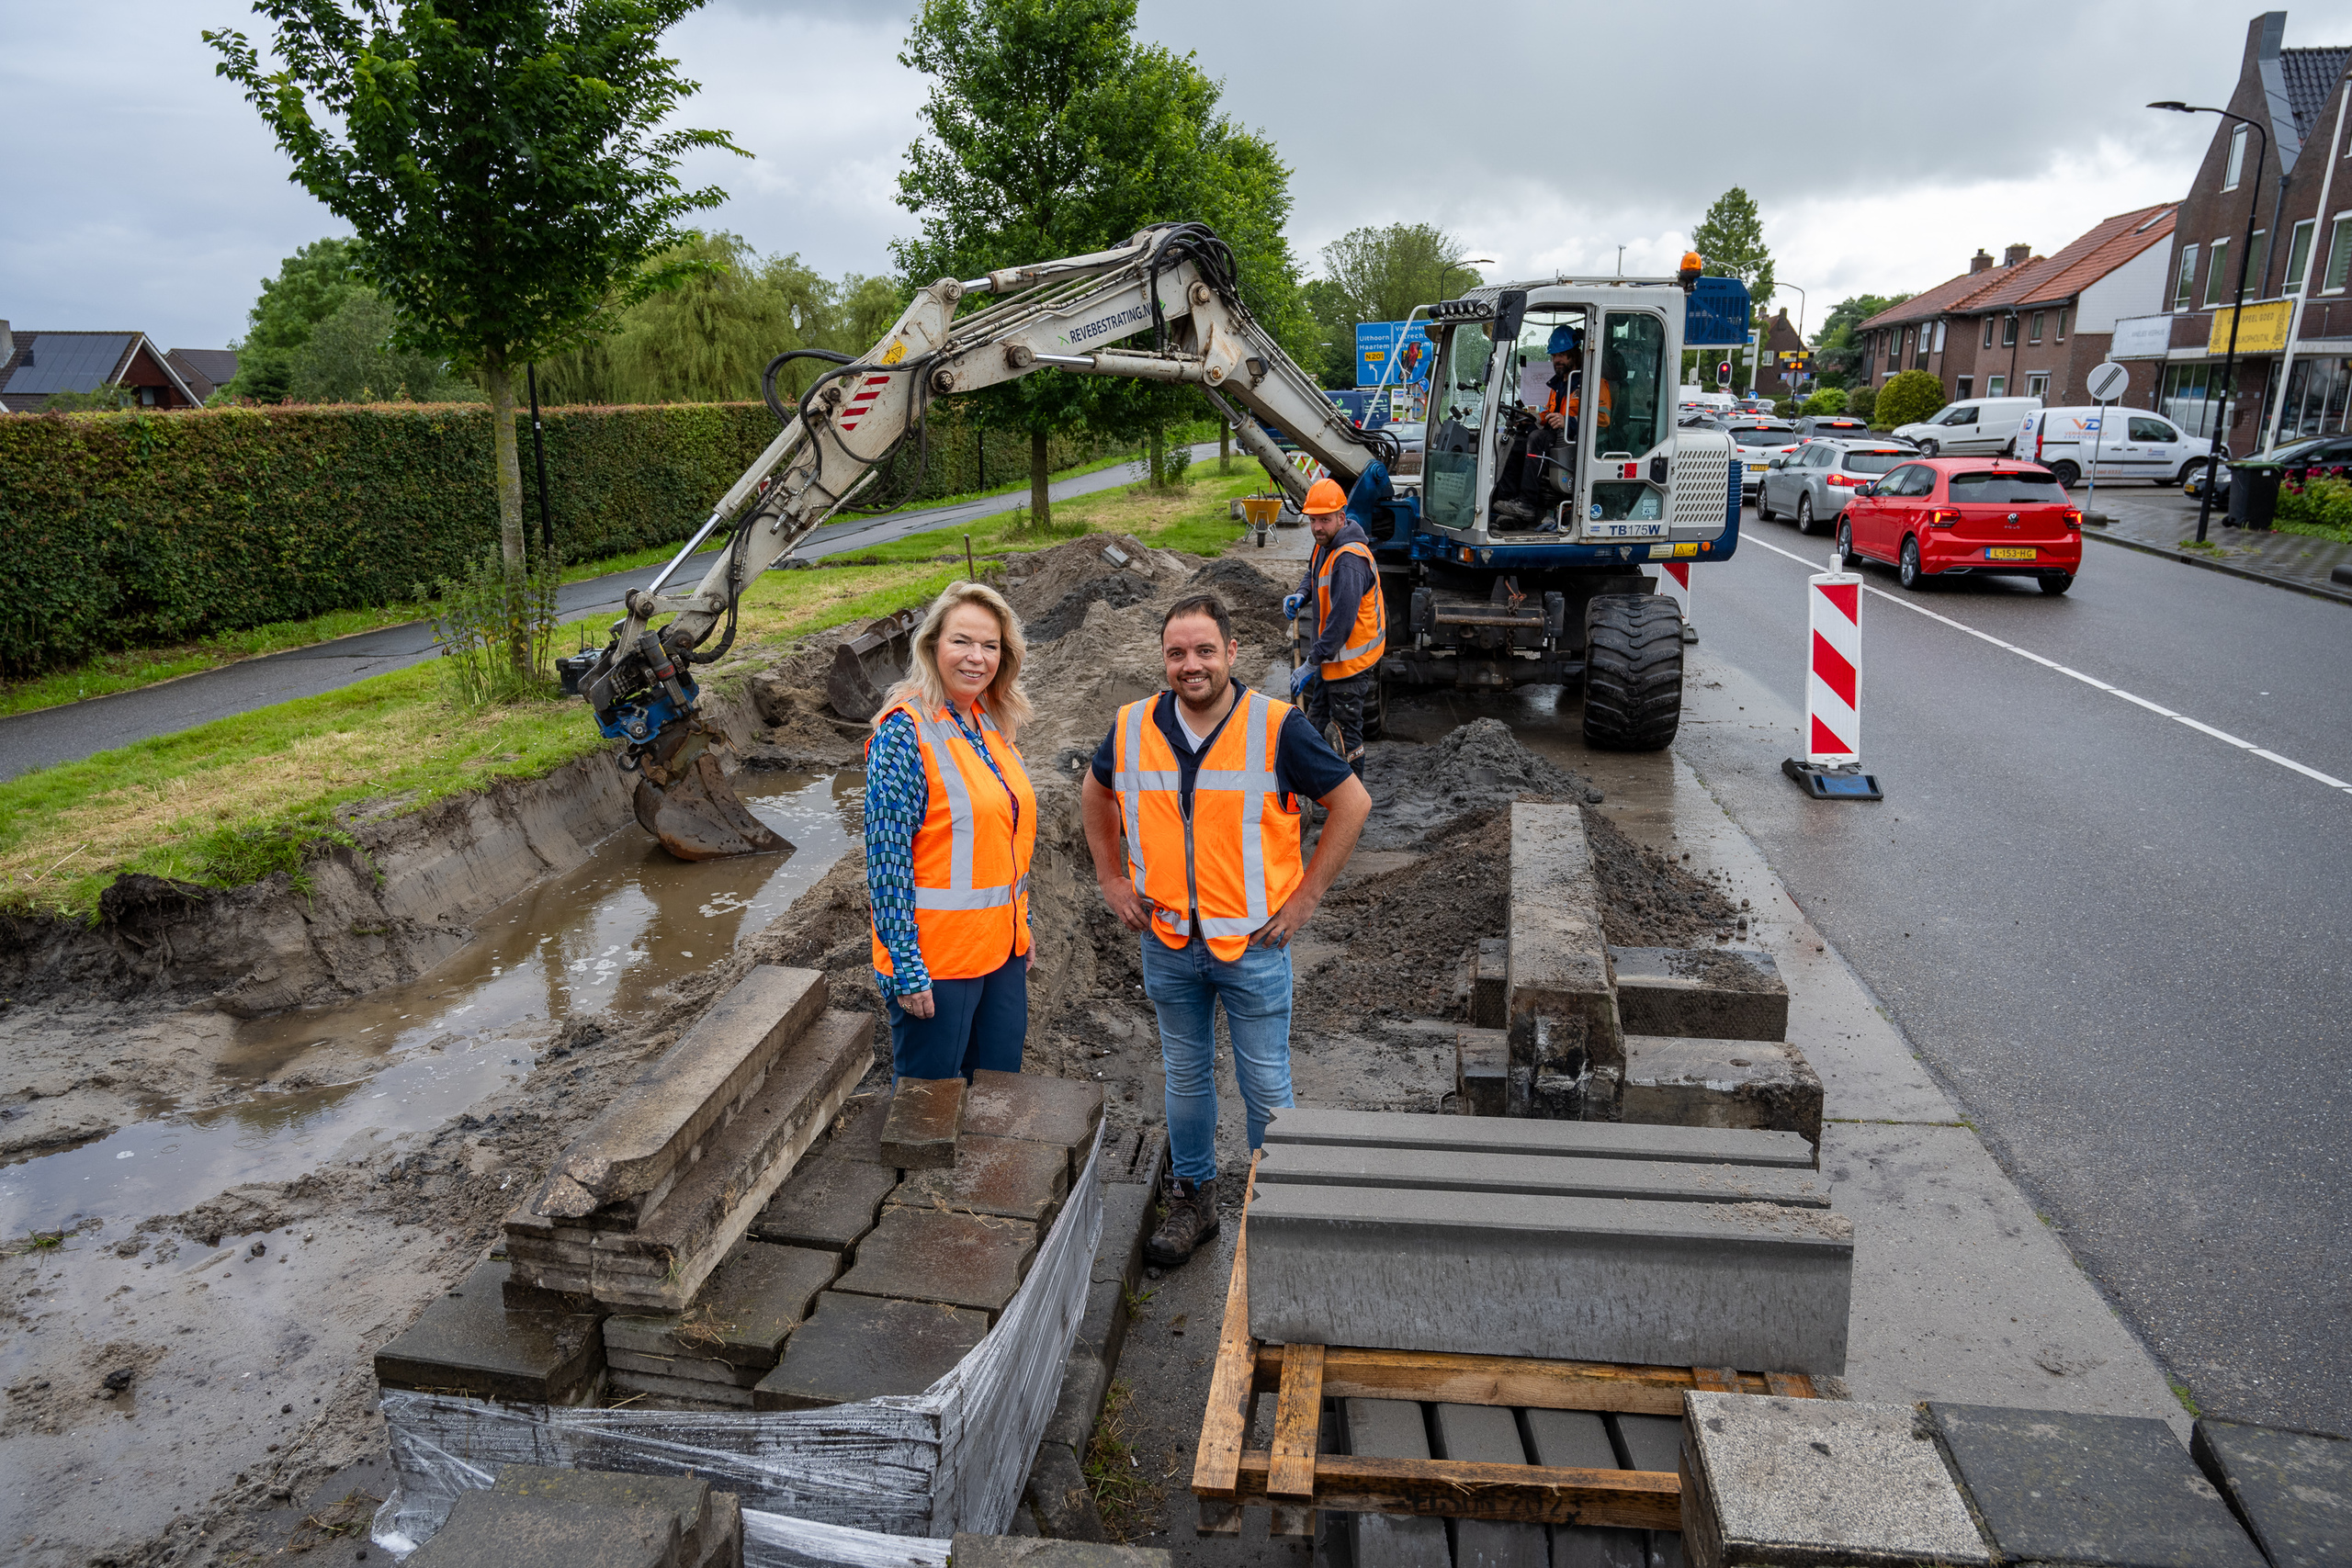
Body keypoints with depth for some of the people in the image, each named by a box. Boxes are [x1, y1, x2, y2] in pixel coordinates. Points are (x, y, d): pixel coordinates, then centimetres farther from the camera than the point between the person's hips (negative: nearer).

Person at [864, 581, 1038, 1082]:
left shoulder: (992, 724, 7)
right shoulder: (904, 731, -17)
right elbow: (887, 859, -19)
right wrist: (907, 970, -20)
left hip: (1002, 948, 7)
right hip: (935, 960, -7)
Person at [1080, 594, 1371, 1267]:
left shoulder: (1277, 727, -14)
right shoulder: (1132, 728, -4)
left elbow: (1352, 803, -6)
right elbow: (1096, 794, 16)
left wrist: (1305, 896, -8)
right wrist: (1111, 878, 9)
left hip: (1253, 942, -3)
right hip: (1167, 941, 3)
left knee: (1266, 1085, 9)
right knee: (1185, 1076, 18)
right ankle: (1192, 1198, 36)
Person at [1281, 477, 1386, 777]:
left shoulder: (1349, 561, -30)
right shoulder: (1326, 545, 2)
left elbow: (1341, 623, -32)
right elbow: (1314, 575, 24)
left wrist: (1310, 664, -28)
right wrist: (1300, 596, 0)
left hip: (1349, 659, -10)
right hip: (1331, 653, 10)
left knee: (1347, 725, 3)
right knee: (1317, 713, 26)